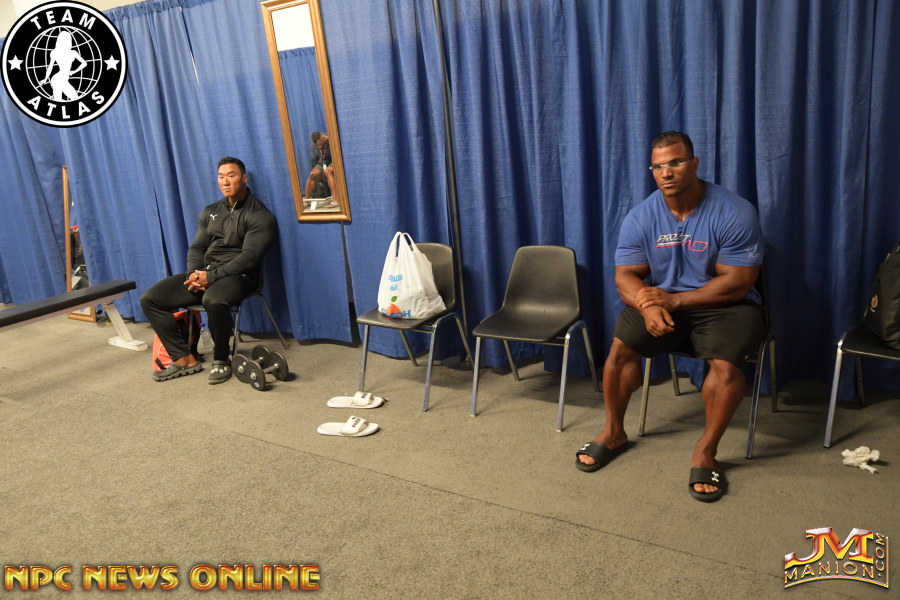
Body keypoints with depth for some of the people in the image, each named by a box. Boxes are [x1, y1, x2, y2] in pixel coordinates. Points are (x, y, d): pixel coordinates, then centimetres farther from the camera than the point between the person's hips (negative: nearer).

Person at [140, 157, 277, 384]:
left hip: (237, 275, -7)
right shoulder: (210, 211, 18)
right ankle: (184, 359, -6)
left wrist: (211, 276, -19)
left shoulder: (259, 214, -4)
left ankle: (221, 360, -16)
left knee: (213, 301, -41)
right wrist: (194, 274, -7)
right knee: (150, 299, -6)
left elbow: (249, 257, -14)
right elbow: (197, 247, 15)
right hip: (204, 273, 7)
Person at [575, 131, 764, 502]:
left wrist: (673, 300, -23)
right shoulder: (641, 217, -4)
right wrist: (648, 305, -28)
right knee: (621, 344, -21)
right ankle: (614, 432, 1)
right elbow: (626, 275, -5)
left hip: (723, 305, -2)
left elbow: (738, 282, -16)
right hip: (661, 299, 3)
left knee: (726, 364, -30)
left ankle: (706, 451, -9)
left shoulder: (734, 213, -14)